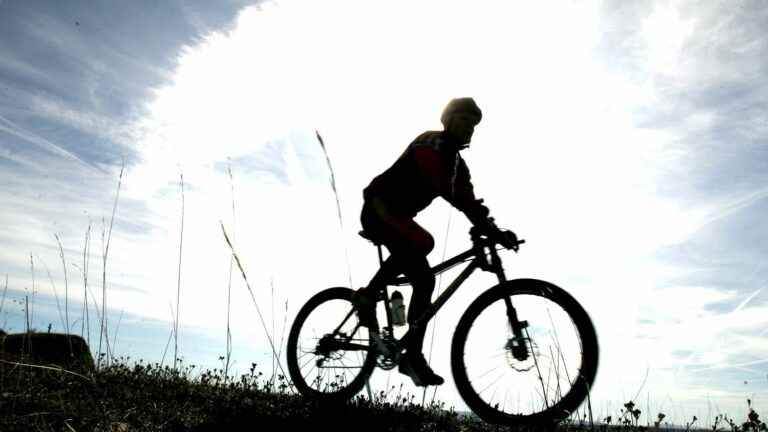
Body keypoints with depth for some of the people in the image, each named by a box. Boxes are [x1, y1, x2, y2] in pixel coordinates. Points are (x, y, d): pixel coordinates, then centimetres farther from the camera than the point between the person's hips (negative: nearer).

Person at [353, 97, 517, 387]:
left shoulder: (456, 162, 16)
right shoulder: (431, 142, -11)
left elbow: (467, 201, 9)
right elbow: (436, 180, -30)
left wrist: (495, 232, -5)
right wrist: (471, 207, -41)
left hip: (398, 216, 10)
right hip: (379, 208, -10)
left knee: (424, 280, 0)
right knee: (422, 241, -34)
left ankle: (413, 357, 5)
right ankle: (368, 294, -17)